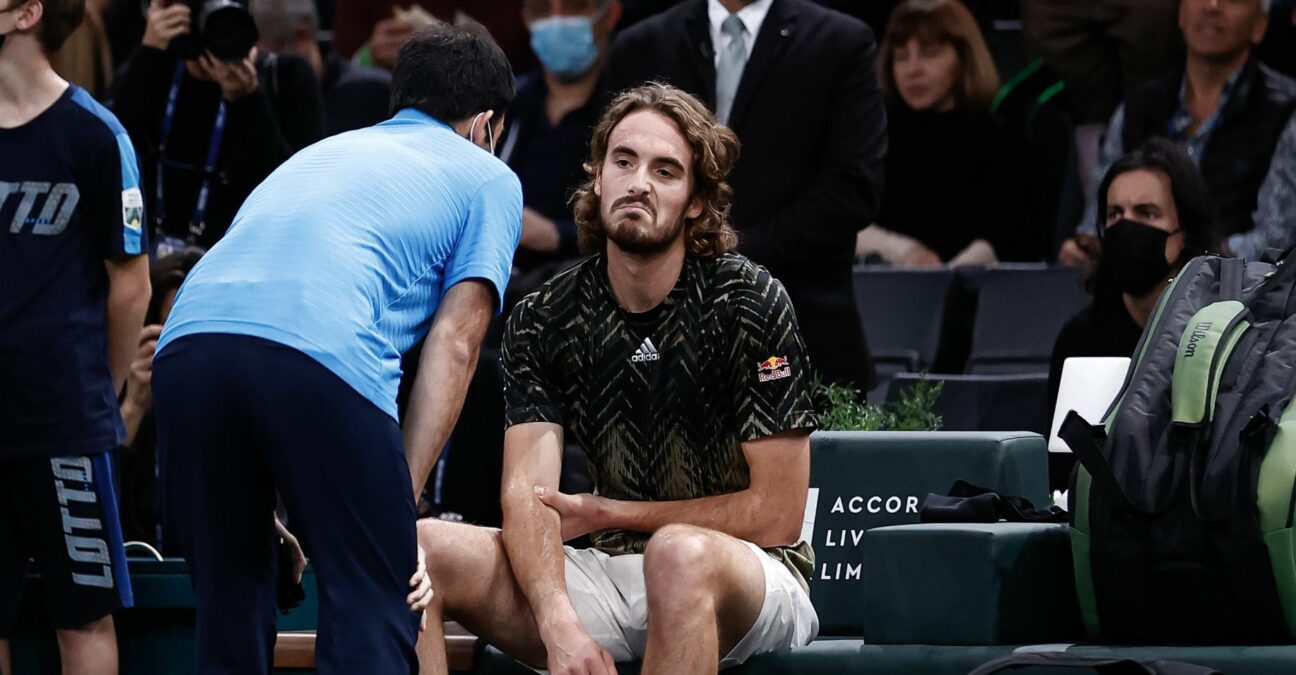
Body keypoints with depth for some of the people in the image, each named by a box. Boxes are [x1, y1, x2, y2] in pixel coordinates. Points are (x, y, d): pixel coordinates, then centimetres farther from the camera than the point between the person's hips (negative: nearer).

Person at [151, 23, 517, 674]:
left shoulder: (319, 154, 39)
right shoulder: (488, 179, 23)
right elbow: (453, 344, 10)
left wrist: (278, 509, 40)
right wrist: (402, 499, 7)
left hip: (186, 340, 5)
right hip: (324, 353, -5)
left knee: (229, 603, 17)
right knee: (372, 612, 3)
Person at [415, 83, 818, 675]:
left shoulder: (750, 304, -7)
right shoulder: (542, 321, 3)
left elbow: (775, 515, -8)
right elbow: (527, 493, -9)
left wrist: (607, 512, -3)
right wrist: (559, 624, -29)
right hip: (613, 572, 4)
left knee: (679, 555, -40)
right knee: (419, 549, -18)